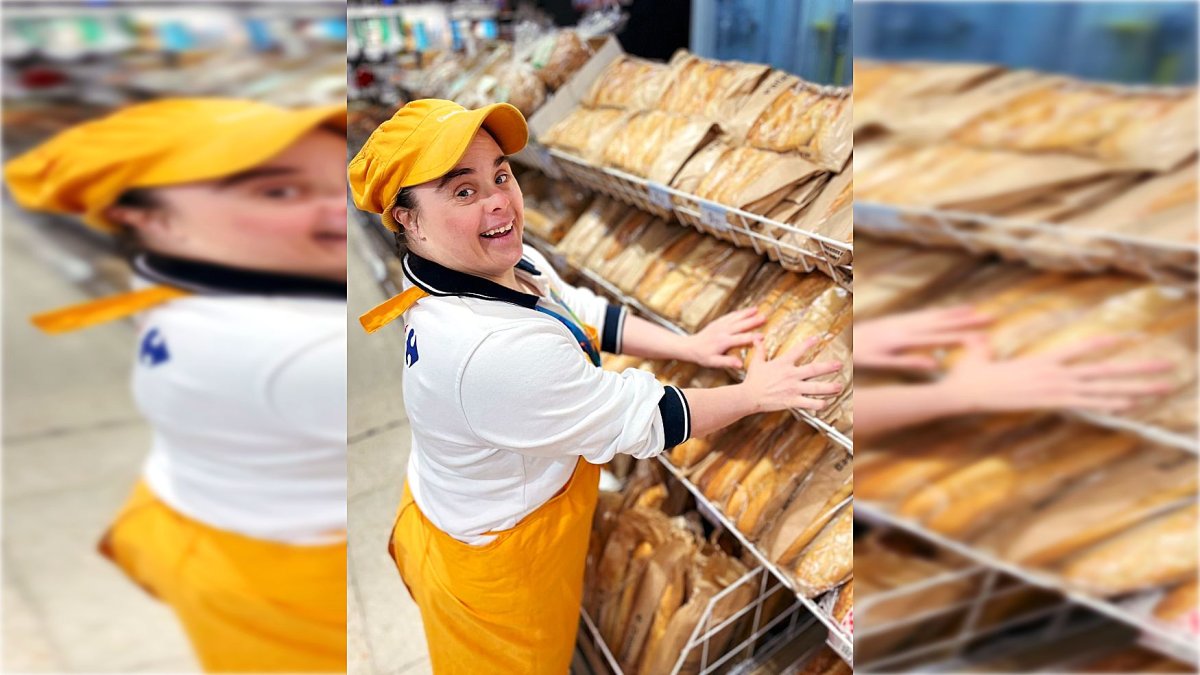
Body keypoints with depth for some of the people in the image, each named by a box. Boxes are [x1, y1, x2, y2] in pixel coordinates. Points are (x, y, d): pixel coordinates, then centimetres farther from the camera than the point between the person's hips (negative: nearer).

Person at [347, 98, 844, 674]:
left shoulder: (510, 262, -12)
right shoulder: (488, 349, -40)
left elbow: (587, 314, 3)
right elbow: (639, 421, -31)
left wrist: (688, 344, -5)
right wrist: (753, 394, -18)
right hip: (495, 563, -8)